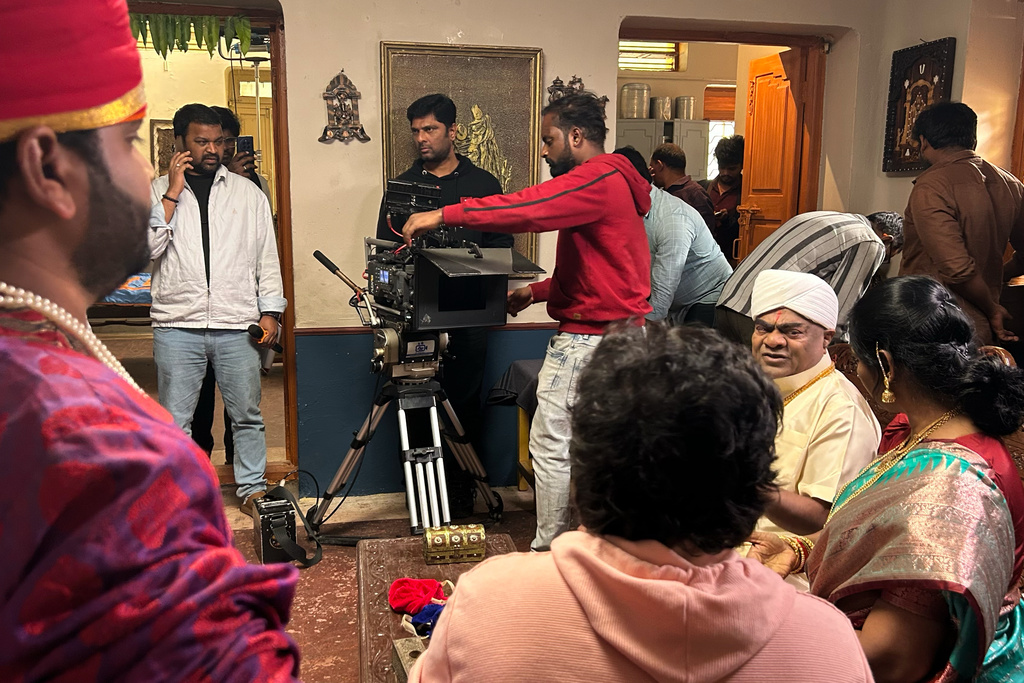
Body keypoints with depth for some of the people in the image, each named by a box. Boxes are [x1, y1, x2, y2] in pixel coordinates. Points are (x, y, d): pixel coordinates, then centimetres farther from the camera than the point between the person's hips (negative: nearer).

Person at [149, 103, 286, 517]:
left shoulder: (248, 193, 11)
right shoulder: (158, 192, 8)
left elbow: (267, 258, 10)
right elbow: (148, 249, -6)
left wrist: (270, 312, 2)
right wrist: (173, 192, -7)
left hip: (238, 326, 1)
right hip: (177, 326, 0)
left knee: (247, 415, 6)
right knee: (174, 420, 4)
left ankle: (252, 489, 19)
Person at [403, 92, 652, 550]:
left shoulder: (597, 179, -14)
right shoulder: (616, 182, 20)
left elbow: (527, 209, -28)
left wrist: (443, 215, -26)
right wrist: (538, 291, 14)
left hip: (588, 337, -10)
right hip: (623, 333, 10)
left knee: (551, 445, -1)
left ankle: (548, 554, 9)